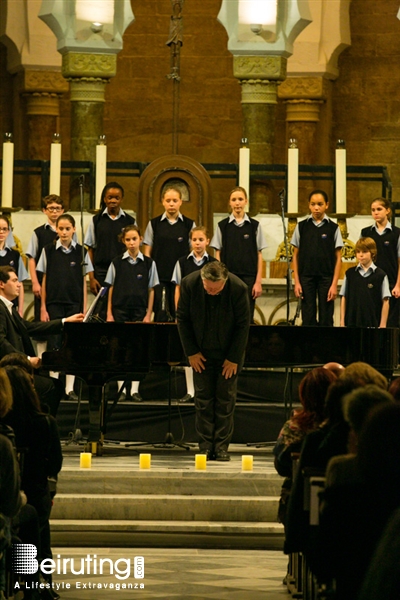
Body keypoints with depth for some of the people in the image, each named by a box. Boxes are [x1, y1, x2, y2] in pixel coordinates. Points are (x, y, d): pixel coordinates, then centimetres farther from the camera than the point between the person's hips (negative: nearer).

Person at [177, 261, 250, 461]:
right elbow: (182, 319, -6)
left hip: (229, 352, -1)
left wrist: (233, 358, -11)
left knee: (226, 398, -2)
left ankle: (222, 446, 3)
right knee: (203, 398, -1)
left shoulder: (238, 289, -23)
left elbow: (243, 325, -13)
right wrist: (191, 352, -7)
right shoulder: (189, 284, -19)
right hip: (201, 351, 1)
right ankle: (205, 446, 3)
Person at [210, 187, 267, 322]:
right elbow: (218, 254, 6)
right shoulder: (223, 226, 5)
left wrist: (258, 282, -1)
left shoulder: (254, 225, 5)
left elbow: (259, 255, 5)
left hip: (248, 278, 0)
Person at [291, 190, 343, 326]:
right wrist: (296, 282, 1)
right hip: (306, 278, 1)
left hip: (326, 278, -1)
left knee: (326, 320, 0)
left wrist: (334, 284, -5)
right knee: (308, 319, 1)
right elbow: (296, 255, 8)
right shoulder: (301, 227, 6)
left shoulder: (333, 228, 3)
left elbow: (338, 258, 2)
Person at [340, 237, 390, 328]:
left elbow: (385, 301, 0)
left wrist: (382, 325, -4)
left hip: (373, 323, -2)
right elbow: (344, 299, 11)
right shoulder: (350, 273, 8)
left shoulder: (380, 275, 0)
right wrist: (342, 321, 6)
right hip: (352, 322, 2)